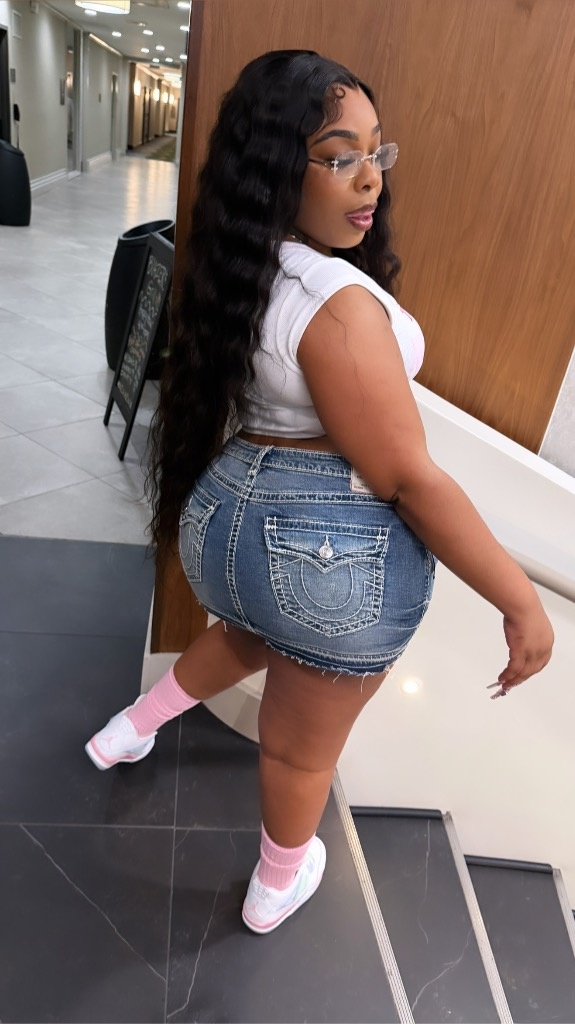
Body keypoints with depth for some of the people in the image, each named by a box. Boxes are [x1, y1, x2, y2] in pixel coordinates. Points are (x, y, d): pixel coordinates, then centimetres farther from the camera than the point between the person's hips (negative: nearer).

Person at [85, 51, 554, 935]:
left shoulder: (240, 271, 1)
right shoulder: (338, 303, -25)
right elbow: (410, 482, -23)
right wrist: (520, 600, -14)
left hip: (231, 512, 8)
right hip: (339, 552, -7)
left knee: (252, 634, 39)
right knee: (306, 739, 18)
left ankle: (131, 728, 53)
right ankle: (278, 886, 45)